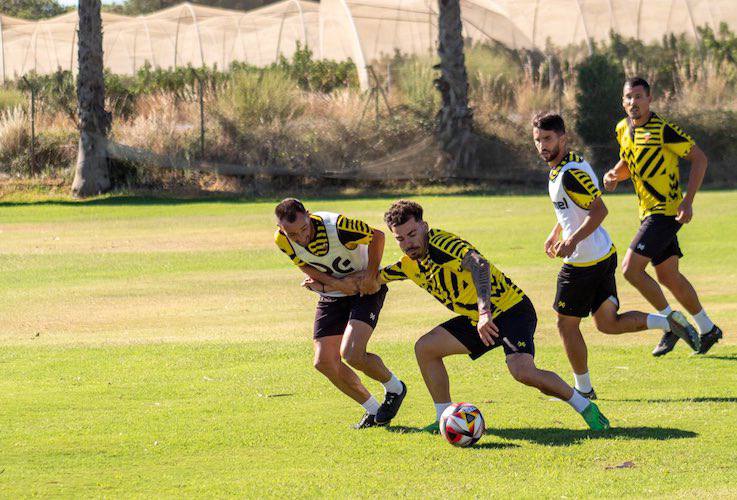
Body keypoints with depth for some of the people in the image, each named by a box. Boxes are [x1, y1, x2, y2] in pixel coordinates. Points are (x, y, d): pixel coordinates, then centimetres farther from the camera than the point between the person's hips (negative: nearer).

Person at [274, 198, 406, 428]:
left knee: (352, 354, -22)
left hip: (366, 289, -6)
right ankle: (373, 410, 16)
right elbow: (304, 265, 0)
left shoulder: (337, 226, -32)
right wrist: (336, 283, -15)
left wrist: (370, 275, -18)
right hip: (331, 295, 6)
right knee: (324, 362, -4)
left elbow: (377, 236, -15)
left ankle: (394, 388, 8)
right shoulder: (282, 240, -17)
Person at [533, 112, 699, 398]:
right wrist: (555, 234, 25)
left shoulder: (570, 172, -21)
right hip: (604, 254, 10)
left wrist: (573, 240, -29)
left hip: (584, 262, -10)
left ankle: (583, 389, 15)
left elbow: (599, 210, -26)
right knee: (608, 324, 13)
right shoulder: (560, 167, 11)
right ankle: (668, 322, 4)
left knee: (567, 325, 4)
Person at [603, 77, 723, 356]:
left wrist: (688, 201, -18)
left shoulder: (663, 130, -16)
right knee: (668, 276, 13)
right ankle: (707, 329, 27)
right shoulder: (623, 130, 7)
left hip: (666, 211, -8)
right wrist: (614, 175, 1)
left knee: (631, 268, -14)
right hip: (649, 212, 8)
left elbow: (699, 158, -12)